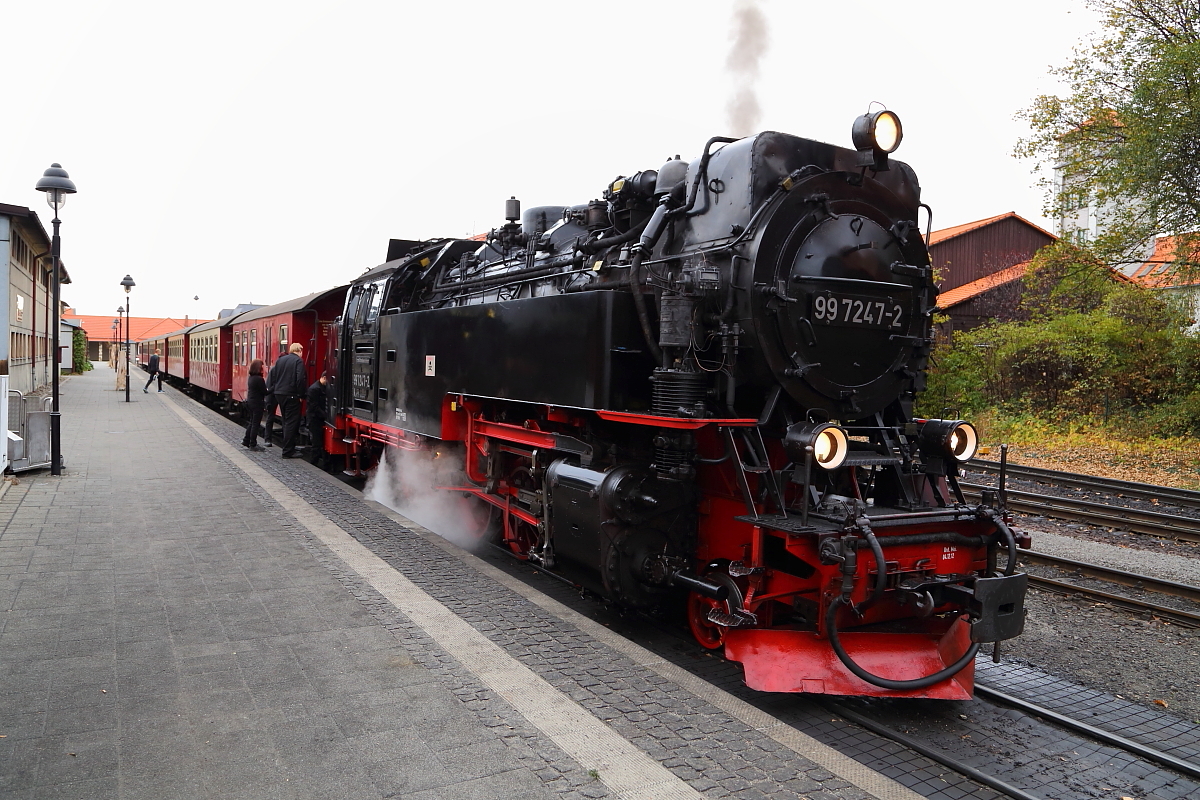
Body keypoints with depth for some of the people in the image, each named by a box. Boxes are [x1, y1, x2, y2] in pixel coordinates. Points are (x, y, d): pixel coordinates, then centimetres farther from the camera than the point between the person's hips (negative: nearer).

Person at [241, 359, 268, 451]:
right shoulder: (259, 379, -19)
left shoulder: (250, 378, 7)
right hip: (257, 403, -9)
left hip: (250, 401, 9)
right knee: (255, 424, -1)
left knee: (251, 422, 18)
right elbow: (264, 392, -17)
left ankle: (246, 441, 23)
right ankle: (253, 444, 4)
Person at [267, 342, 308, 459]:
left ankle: (288, 447, 25)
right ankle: (288, 451, -4)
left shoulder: (280, 360, 12)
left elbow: (272, 374, 11)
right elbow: (300, 379, -18)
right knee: (291, 422, -3)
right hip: (291, 395, -7)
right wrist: (300, 393, -10)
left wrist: (273, 389, 13)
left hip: (279, 394, 7)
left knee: (286, 421, 18)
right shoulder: (299, 361, -9)